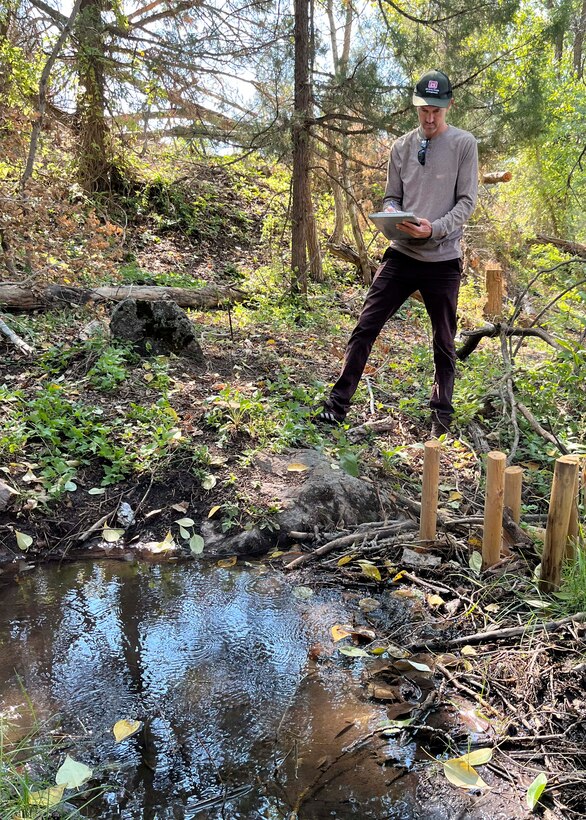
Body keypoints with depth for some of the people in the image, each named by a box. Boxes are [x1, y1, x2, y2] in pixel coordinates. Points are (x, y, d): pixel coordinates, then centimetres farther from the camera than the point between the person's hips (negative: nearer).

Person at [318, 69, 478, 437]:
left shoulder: (464, 144, 0)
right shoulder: (402, 146, 9)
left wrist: (435, 229, -21)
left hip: (443, 260, -2)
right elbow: (391, 197, 12)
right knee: (365, 328, -3)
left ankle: (442, 417, 22)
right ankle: (338, 404, 5)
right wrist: (393, 217, -11)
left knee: (444, 344, 8)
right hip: (401, 254, 3)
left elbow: (467, 201, -5)